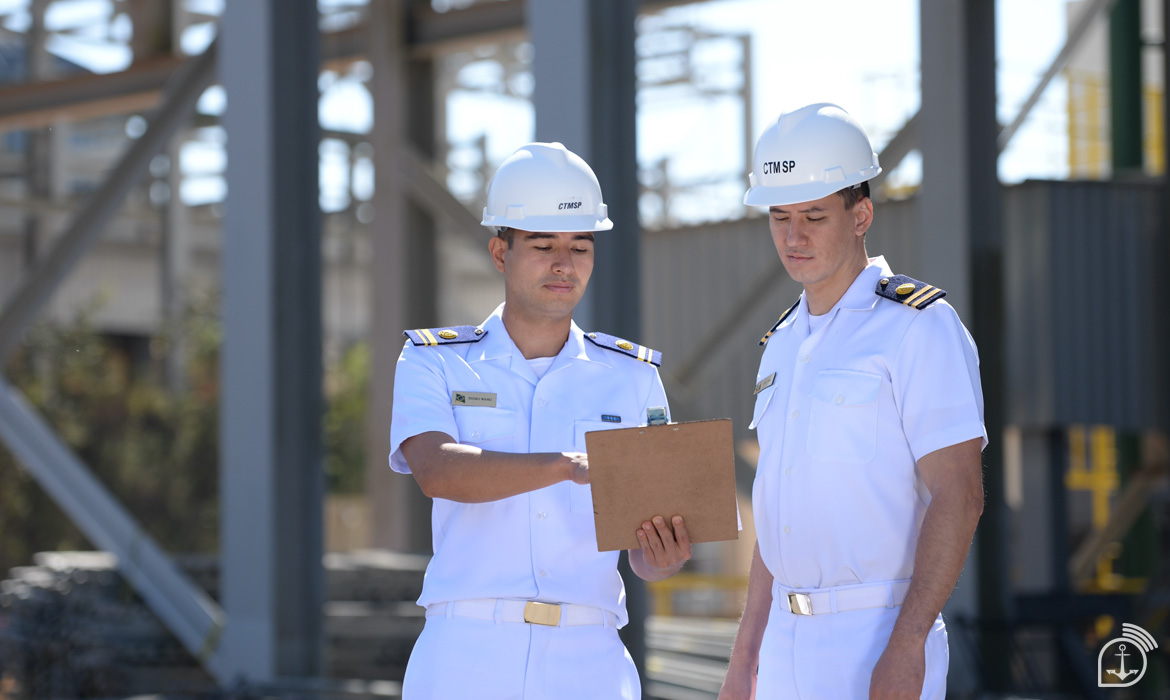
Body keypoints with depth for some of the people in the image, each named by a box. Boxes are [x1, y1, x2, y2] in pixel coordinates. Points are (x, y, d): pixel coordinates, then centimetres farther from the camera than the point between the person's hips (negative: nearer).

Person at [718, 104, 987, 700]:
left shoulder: (920, 326, -8)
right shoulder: (784, 343, 16)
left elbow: (957, 497, -15)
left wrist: (906, 648, -23)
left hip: (880, 641, -8)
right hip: (788, 644, 8)